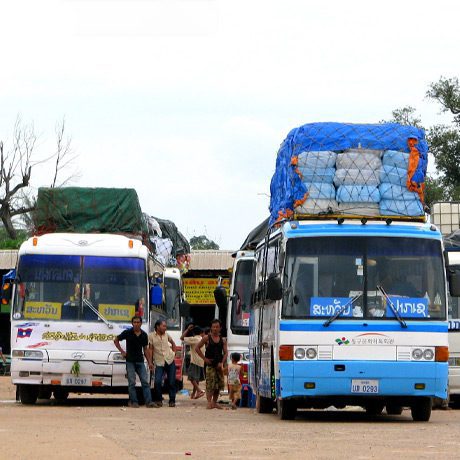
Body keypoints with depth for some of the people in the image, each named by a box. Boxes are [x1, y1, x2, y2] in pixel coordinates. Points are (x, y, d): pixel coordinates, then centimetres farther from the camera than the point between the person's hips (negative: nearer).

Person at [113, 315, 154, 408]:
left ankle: (148, 401, -7)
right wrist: (122, 351, 0)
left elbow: (145, 349, 14)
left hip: (140, 361, 3)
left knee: (145, 381, -4)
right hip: (130, 361, -3)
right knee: (132, 382, -3)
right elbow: (116, 340, 8)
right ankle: (134, 401, 2)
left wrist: (149, 362, 9)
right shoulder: (127, 333, -3)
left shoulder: (144, 335, 7)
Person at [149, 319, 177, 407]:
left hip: (170, 361, 3)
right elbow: (150, 349, -2)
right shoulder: (151, 336, -3)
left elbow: (173, 343, 26)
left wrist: (174, 352, 13)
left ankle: (172, 401, 12)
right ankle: (158, 400, 1)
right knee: (157, 382, -17)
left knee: (172, 382, 2)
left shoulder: (166, 335, 9)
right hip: (159, 363, -3)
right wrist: (150, 362, -6)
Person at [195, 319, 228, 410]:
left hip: (219, 365, 4)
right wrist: (204, 358, -6)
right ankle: (209, 402, -12)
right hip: (210, 365, -4)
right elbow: (197, 348, 0)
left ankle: (214, 402, 16)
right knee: (210, 385, -12)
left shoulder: (223, 340, 10)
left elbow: (225, 352, 7)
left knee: (219, 385, 5)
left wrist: (222, 363, -9)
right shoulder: (207, 338, 0)